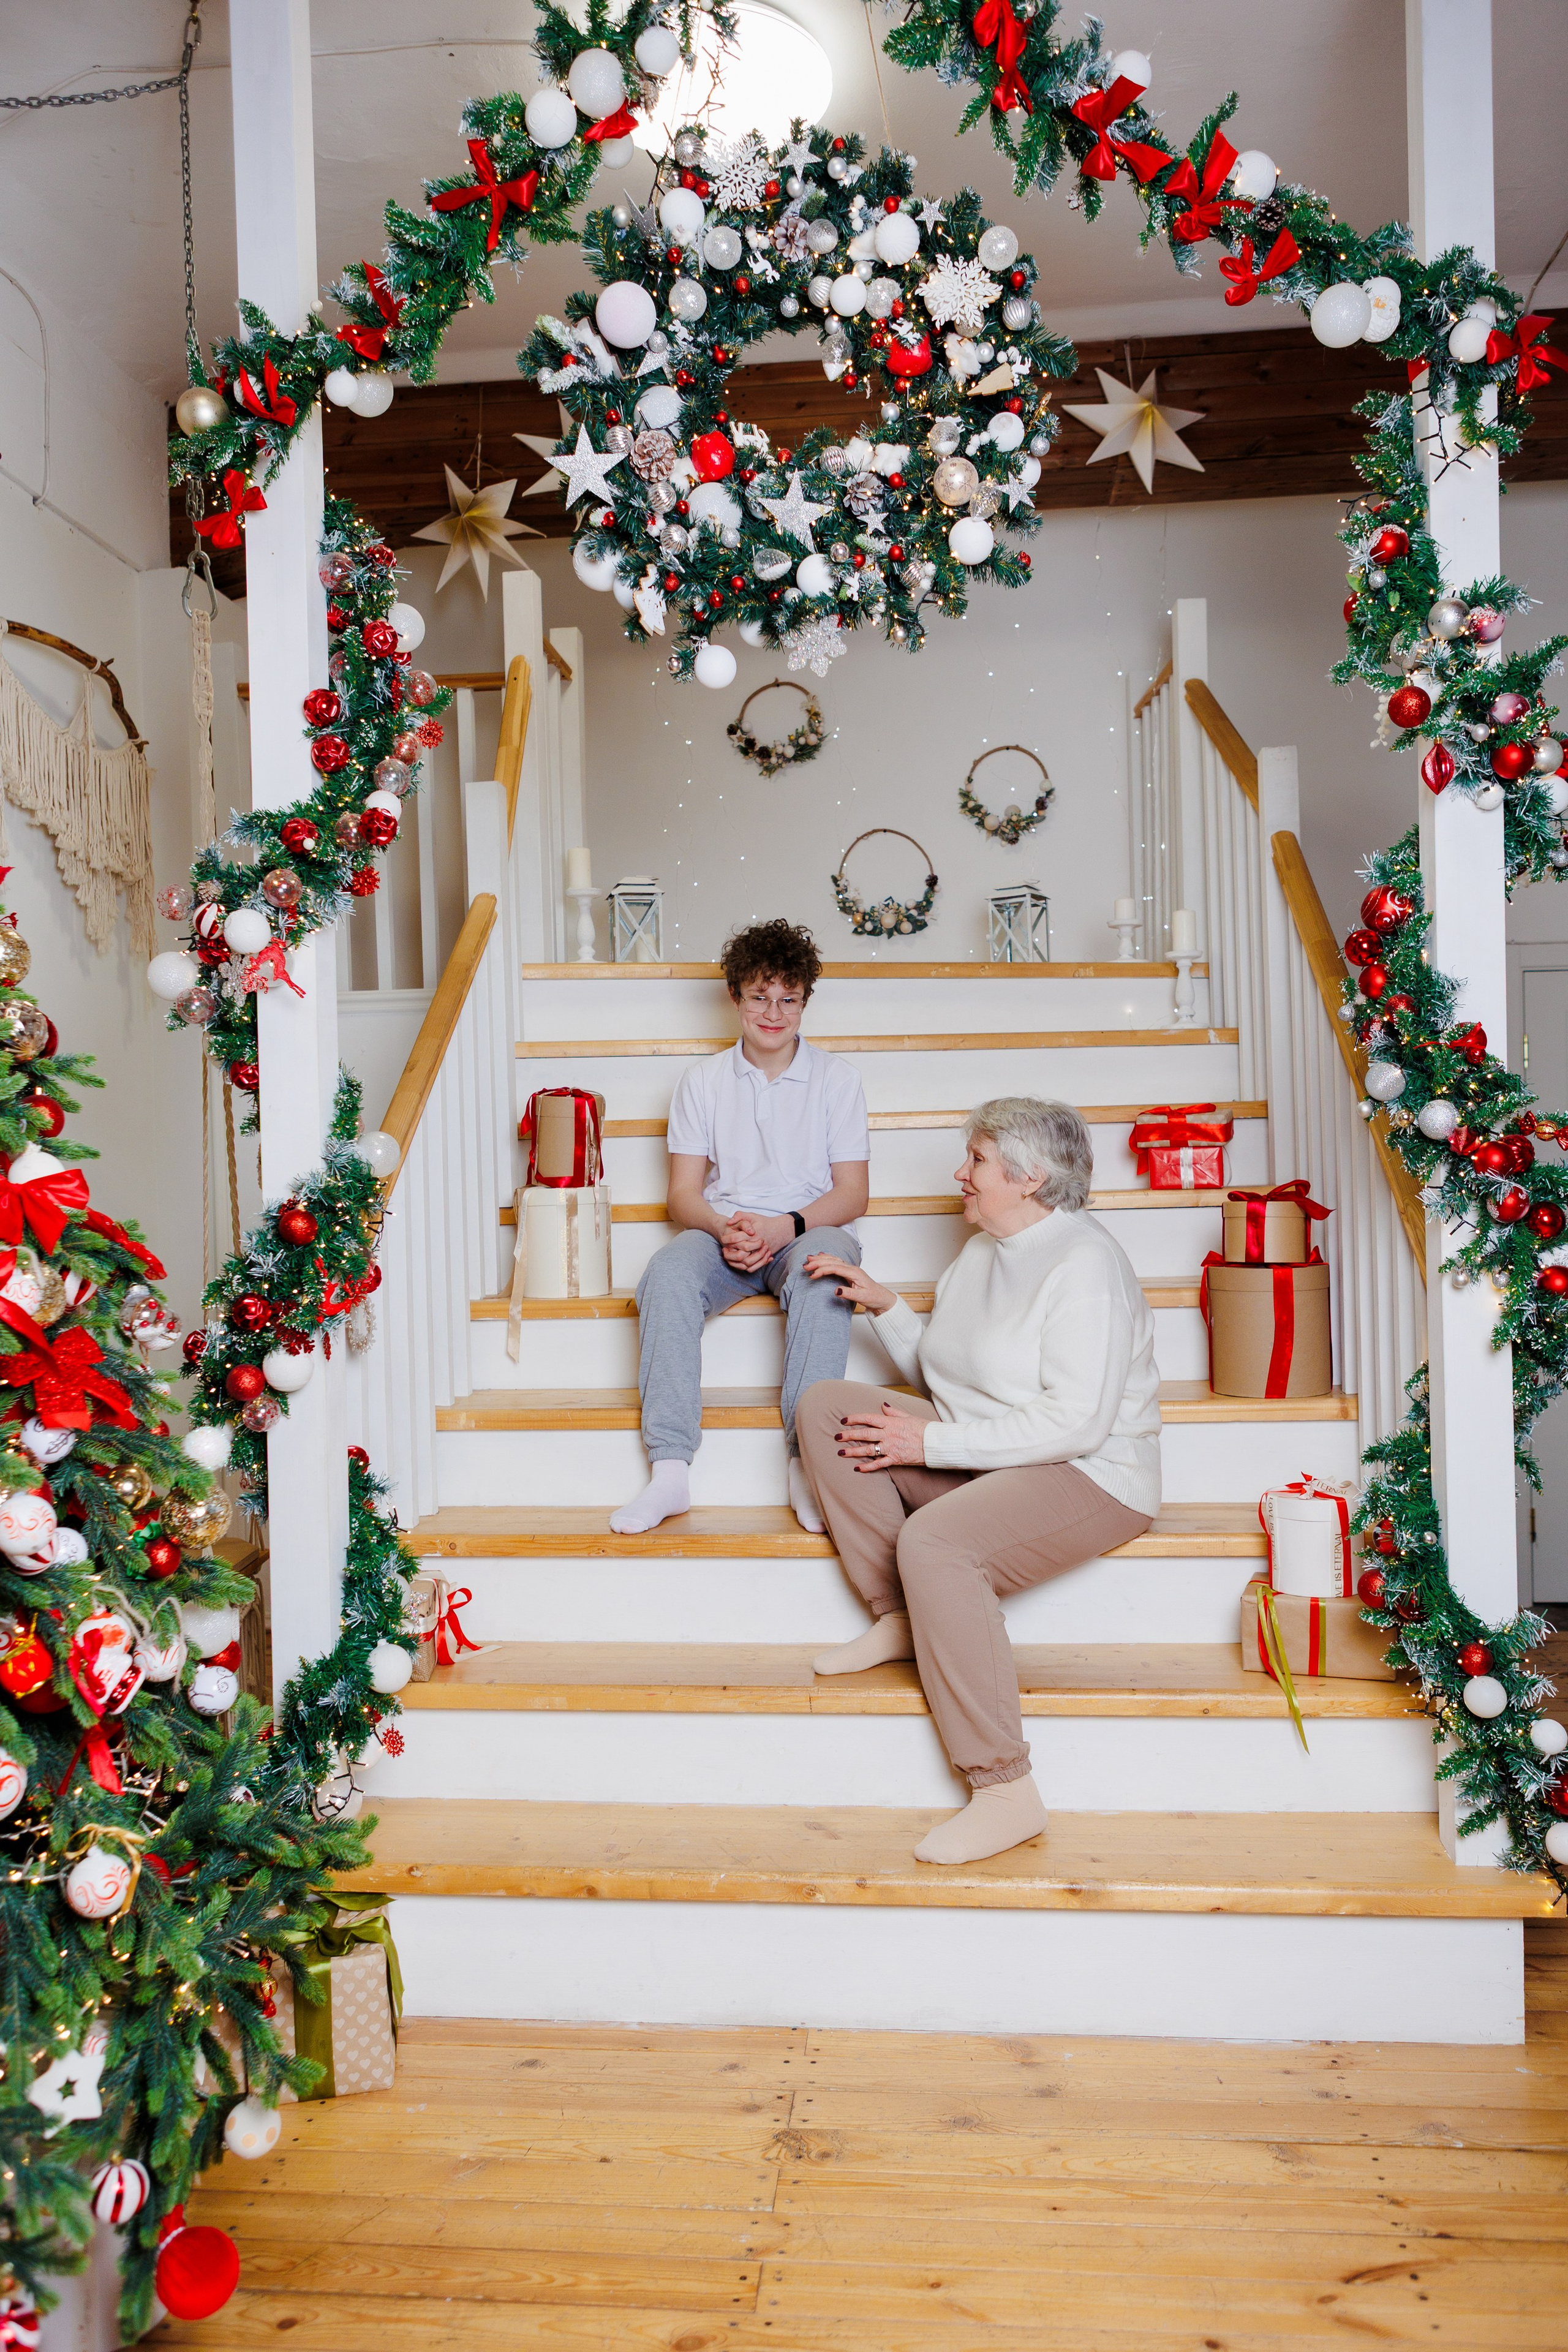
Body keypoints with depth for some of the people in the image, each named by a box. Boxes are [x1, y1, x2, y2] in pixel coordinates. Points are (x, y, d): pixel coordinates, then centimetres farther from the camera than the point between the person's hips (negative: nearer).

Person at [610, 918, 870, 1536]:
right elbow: (683, 1194, 7)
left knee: (824, 1264, -38)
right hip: (723, 1234, 2)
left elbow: (852, 1194, 2)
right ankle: (670, 1470, -36)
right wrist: (724, 1229, -16)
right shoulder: (704, 1082, 12)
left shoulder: (835, 1078, 8)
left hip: (807, 1230, -1)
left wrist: (785, 1226, -17)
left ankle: (808, 1462, -39)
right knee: (669, 1270, -32)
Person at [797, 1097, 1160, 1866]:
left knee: (934, 1541, -36)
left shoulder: (1084, 1263, -17)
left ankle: (1006, 1792, -26)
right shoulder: (981, 1253, 13)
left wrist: (932, 1442, -23)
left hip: (1087, 1477, -9)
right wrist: (884, 1306, 7)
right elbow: (943, 1376, 20)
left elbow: (1078, 1422, -25)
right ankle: (899, 1620, -5)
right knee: (826, 1405, -2)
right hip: (977, 1456, 10)